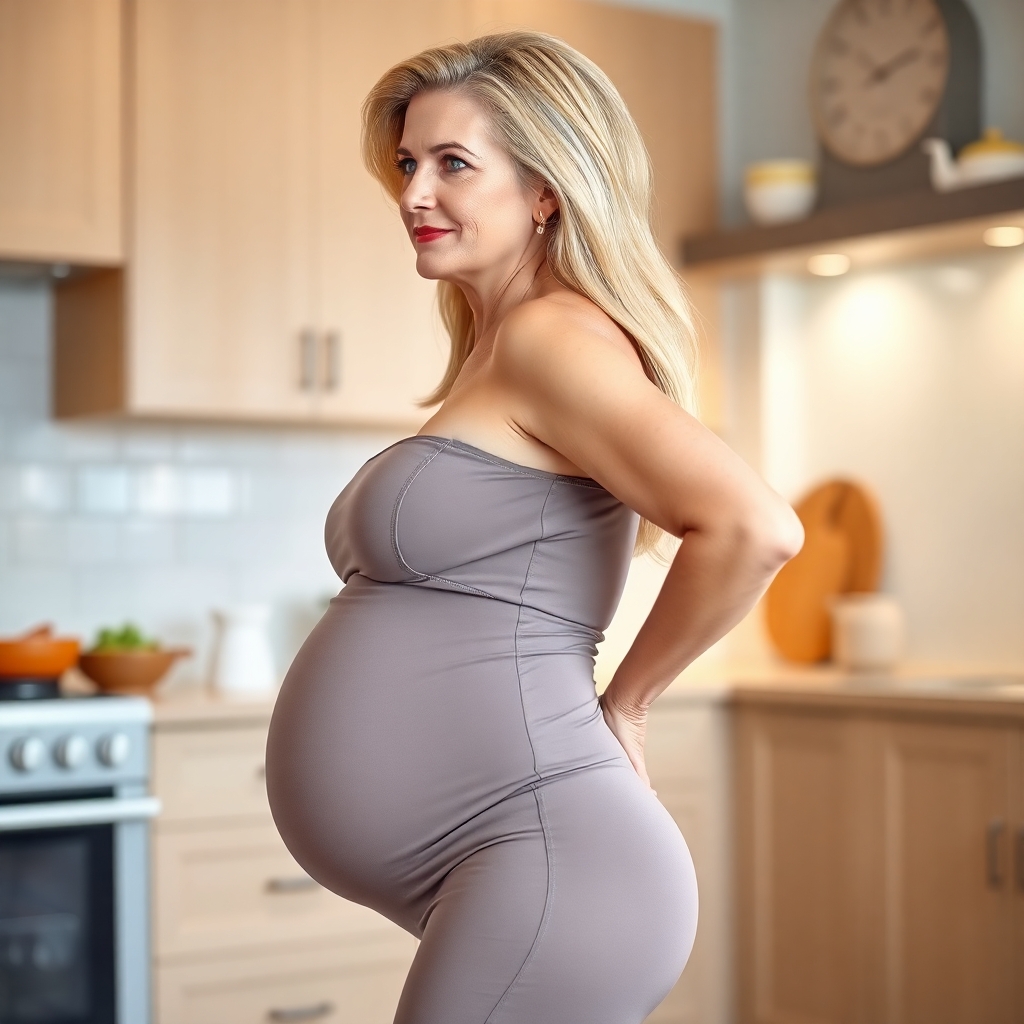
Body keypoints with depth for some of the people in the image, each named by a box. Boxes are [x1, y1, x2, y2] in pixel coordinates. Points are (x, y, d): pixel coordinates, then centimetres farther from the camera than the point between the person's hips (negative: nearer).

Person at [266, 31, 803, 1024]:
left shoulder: (556, 336, -11)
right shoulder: (492, 353, 17)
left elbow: (754, 528, -22)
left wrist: (620, 701, -9)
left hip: (546, 863, -9)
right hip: (482, 879, 9)